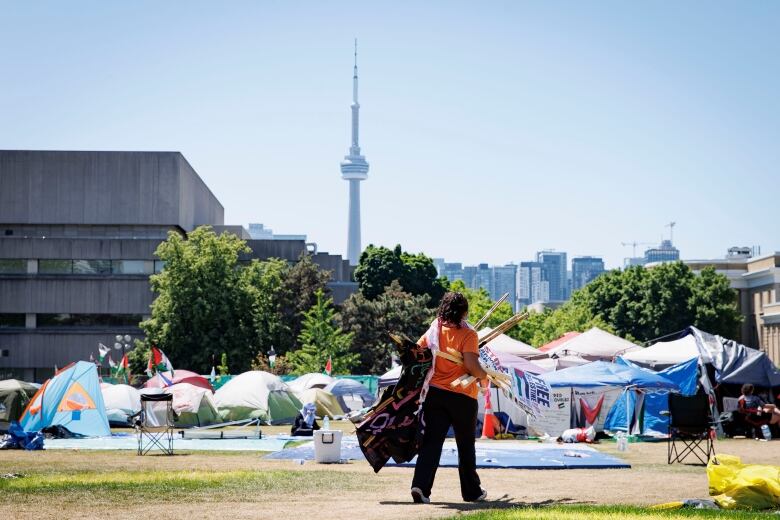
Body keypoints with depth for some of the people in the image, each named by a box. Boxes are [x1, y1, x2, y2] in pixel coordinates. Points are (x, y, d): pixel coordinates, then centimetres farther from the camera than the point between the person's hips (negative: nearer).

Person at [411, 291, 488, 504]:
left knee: (431, 442, 1)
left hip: (435, 392, 3)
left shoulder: (433, 331, 4)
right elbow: (471, 365, -20)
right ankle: (472, 491, 22)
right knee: (466, 445, 12)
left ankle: (420, 485, -16)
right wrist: (484, 376, -1)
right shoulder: (468, 334, -10)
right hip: (462, 395, -3)